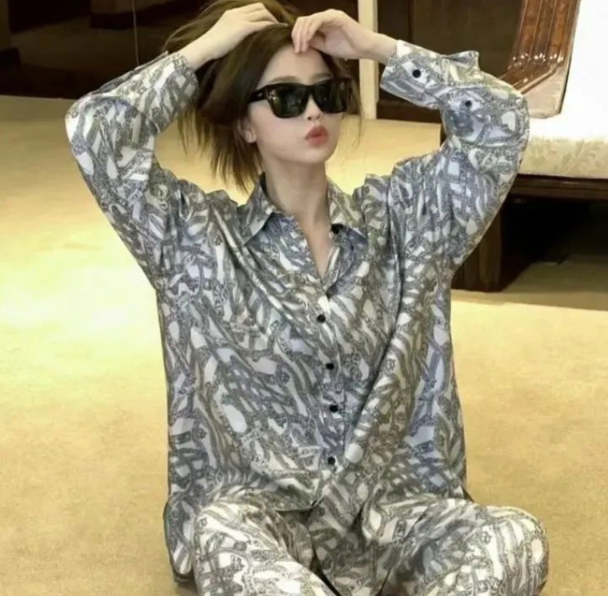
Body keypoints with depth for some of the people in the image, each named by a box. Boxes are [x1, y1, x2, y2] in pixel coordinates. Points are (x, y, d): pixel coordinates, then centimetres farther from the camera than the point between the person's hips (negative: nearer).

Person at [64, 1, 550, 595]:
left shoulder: (402, 215, 10)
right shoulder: (197, 237, 4)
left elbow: (502, 120, 3)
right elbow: (91, 132, -7)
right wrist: (203, 49, 1)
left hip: (394, 505, 3)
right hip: (260, 511, -2)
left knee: (515, 539, -28)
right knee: (225, 533, -39)